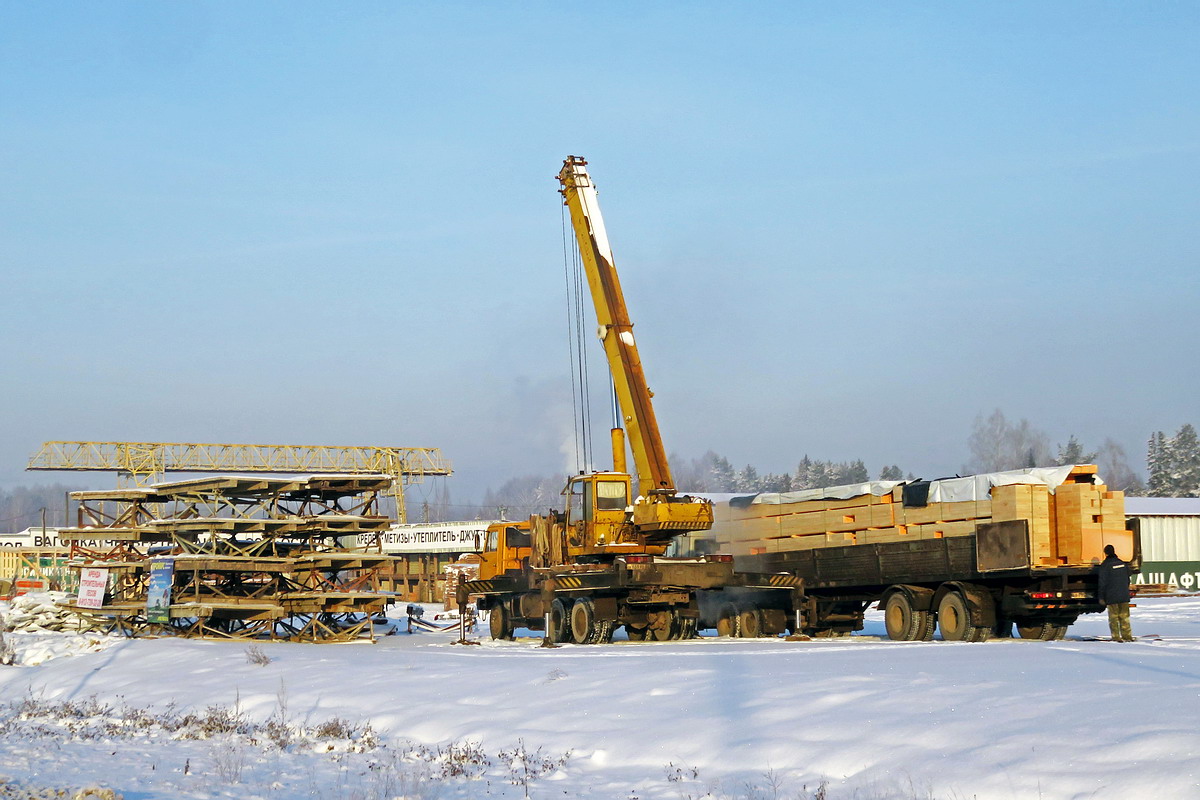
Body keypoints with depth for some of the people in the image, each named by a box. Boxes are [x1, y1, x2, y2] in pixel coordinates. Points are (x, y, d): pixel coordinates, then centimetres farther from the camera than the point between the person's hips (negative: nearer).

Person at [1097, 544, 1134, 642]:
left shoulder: (1105, 565, -9)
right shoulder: (1122, 563, 9)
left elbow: (1103, 583, -10)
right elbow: (1127, 580, 17)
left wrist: (1101, 597, -4)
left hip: (1111, 597, -5)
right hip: (1124, 596, 5)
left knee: (1113, 617, 2)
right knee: (1124, 616, 10)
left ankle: (1116, 637, 1)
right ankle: (1127, 635, 7)